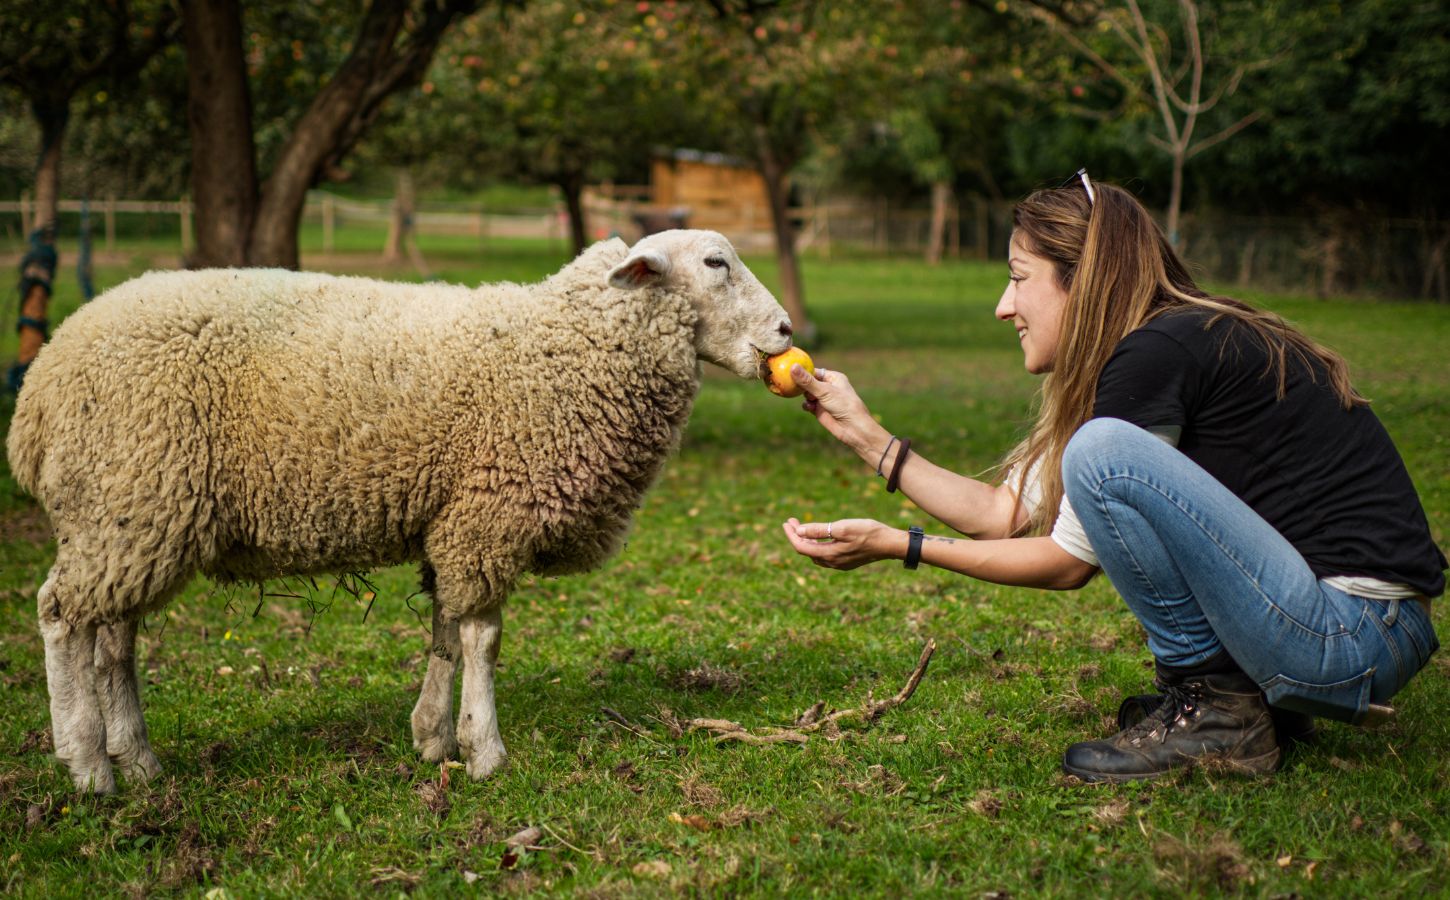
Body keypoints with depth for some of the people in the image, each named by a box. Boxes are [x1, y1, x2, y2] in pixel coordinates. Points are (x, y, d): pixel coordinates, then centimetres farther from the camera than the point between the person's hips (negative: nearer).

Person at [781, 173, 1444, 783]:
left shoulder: (1161, 351, -14)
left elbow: (1069, 563, -9)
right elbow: (1004, 513, 15)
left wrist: (896, 545, -4)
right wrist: (864, 432, 16)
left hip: (1359, 643, -10)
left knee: (1103, 451, -19)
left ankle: (1216, 709, -5)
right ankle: (1264, 693, 13)